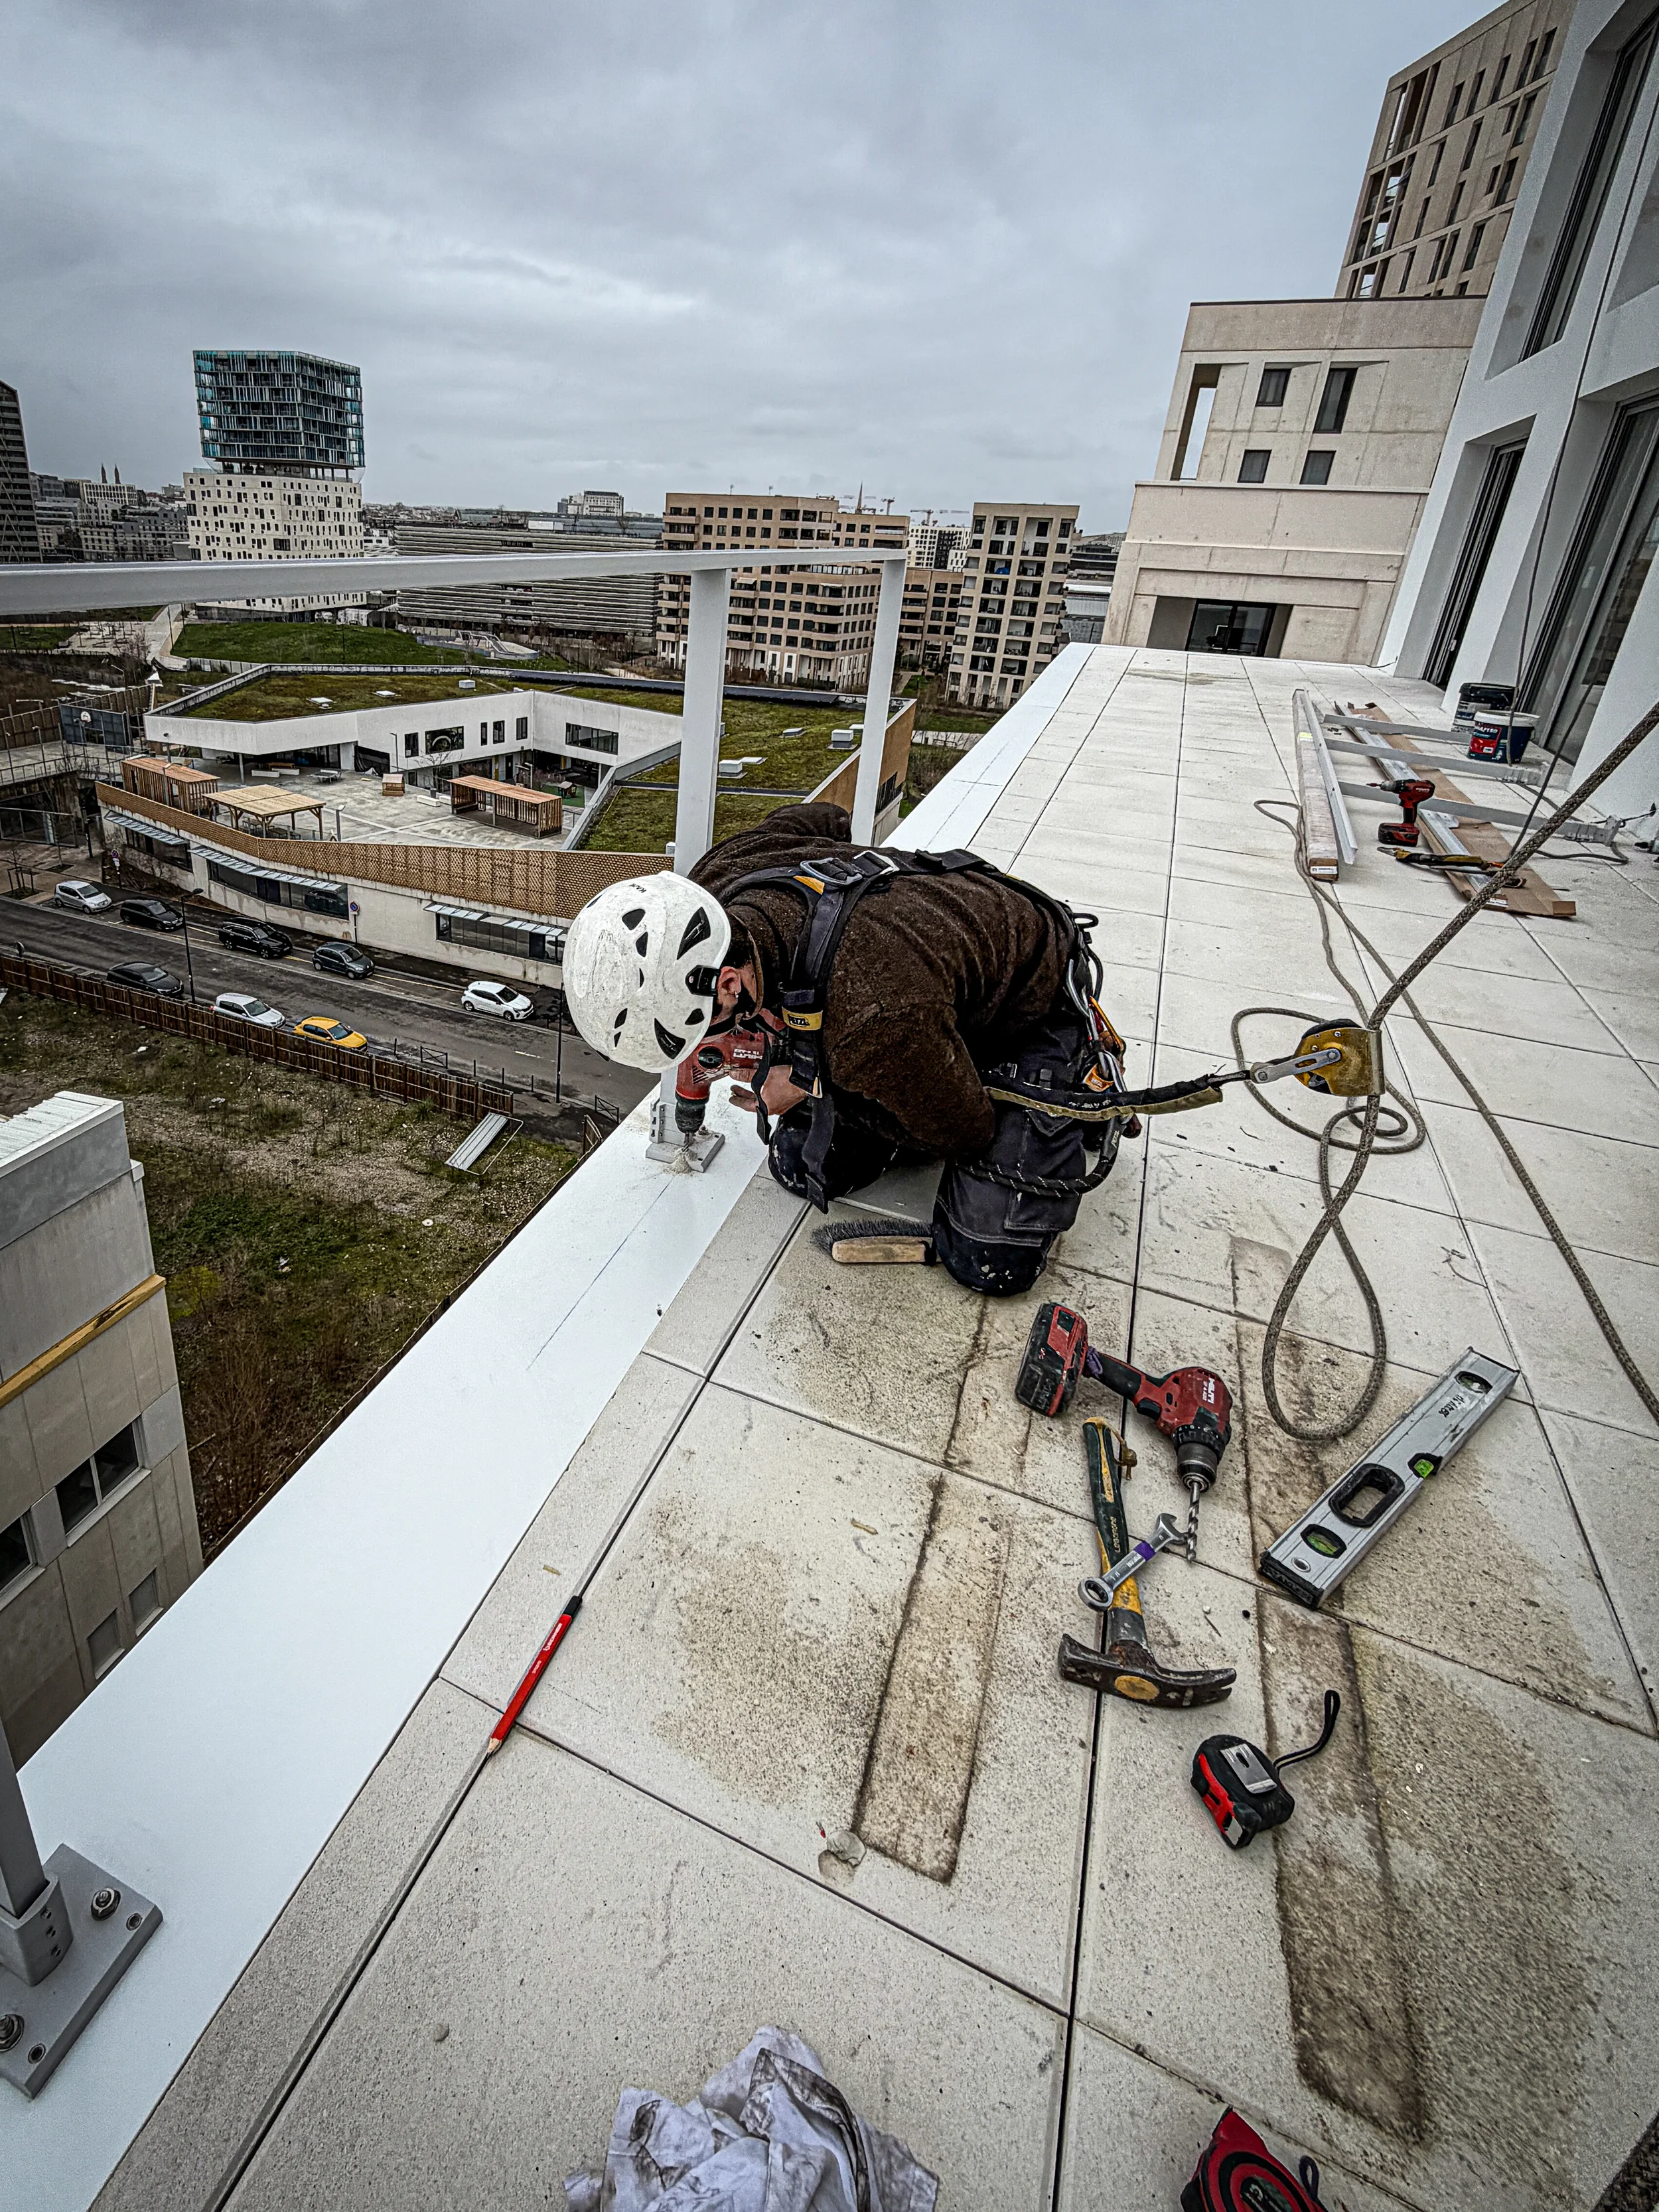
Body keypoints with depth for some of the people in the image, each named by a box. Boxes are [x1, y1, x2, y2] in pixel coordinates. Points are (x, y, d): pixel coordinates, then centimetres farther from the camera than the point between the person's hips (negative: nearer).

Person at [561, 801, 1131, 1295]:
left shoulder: (873, 1022, -45)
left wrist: (811, 1084, -19)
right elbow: (827, 819, 2)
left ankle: (1093, 1081, 12)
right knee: (804, 1167, 1)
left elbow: (962, 1134, -23)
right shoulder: (717, 878, -23)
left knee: (991, 1262, -11)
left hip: (1034, 1013, -6)